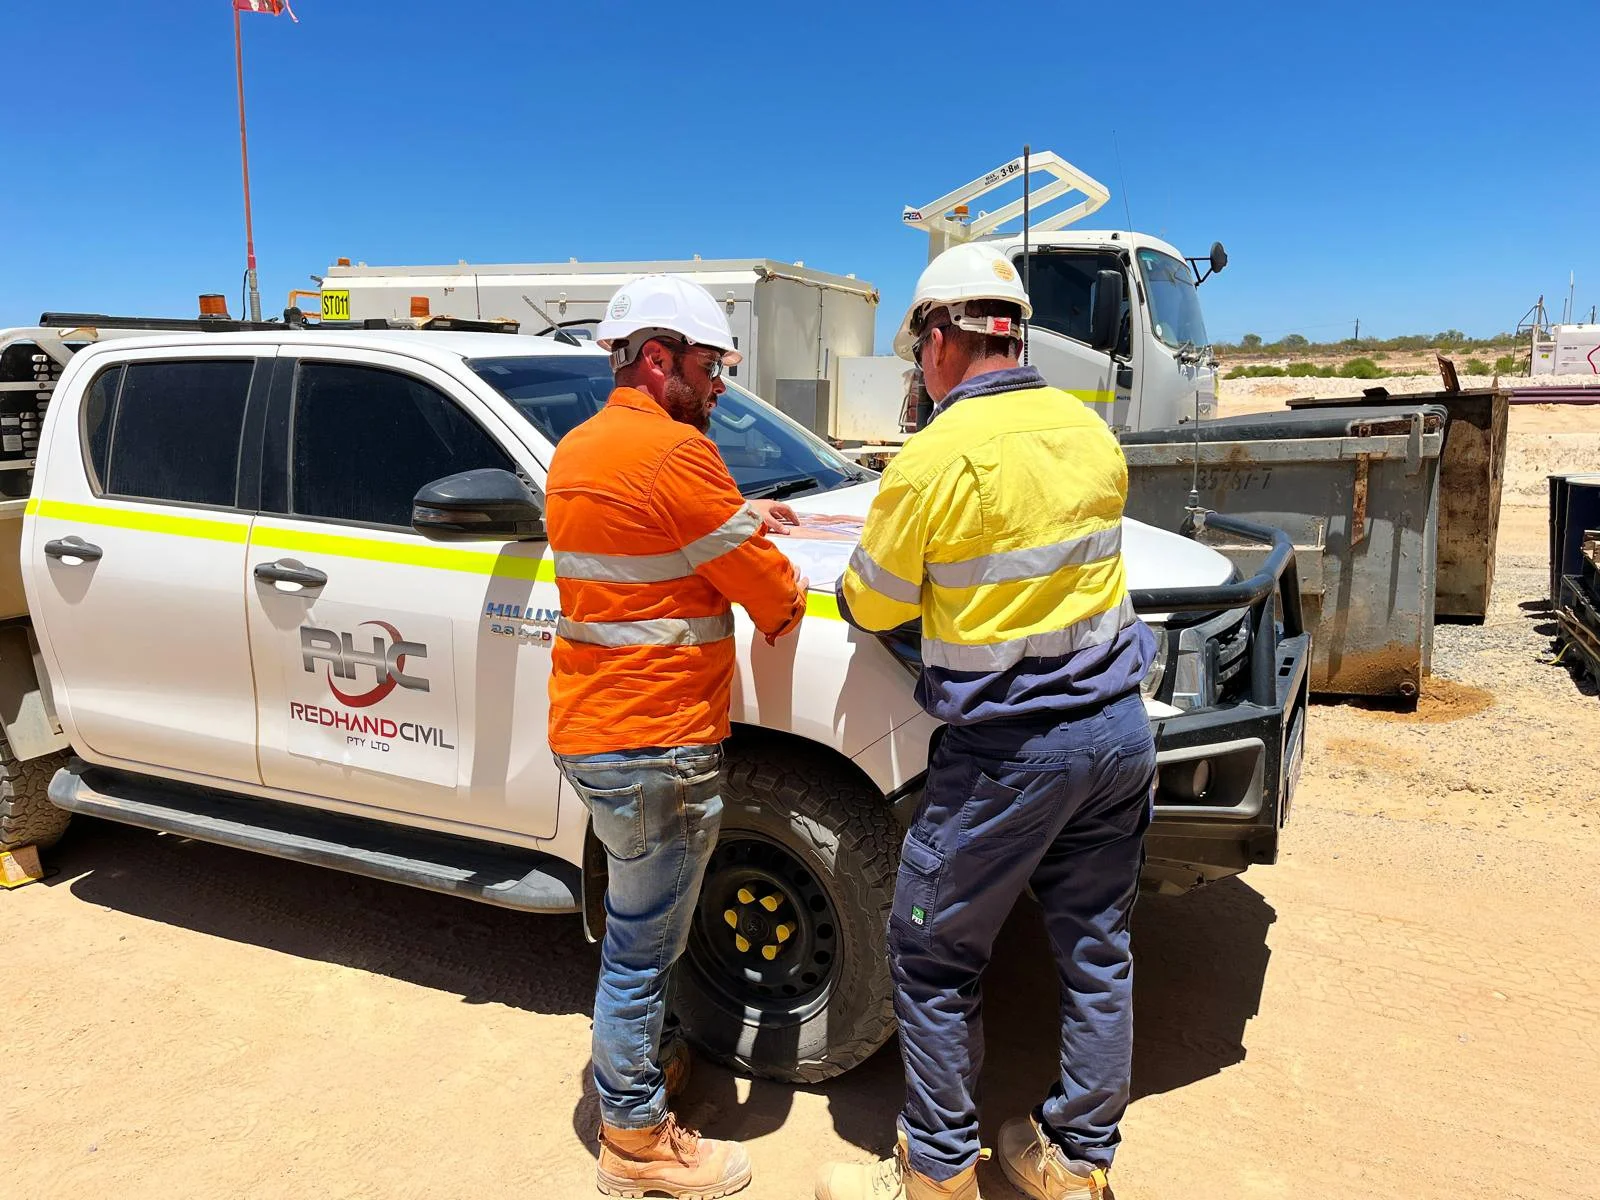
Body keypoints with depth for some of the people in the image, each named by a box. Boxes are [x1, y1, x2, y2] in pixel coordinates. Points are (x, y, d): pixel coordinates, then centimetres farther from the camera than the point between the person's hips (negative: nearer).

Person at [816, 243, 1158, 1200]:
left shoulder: (938, 457, -15)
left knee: (935, 959, 10)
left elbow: (873, 607, -5)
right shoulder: (1092, 431, 6)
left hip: (1010, 748, -7)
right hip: (1118, 725, 7)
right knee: (1097, 950, 17)